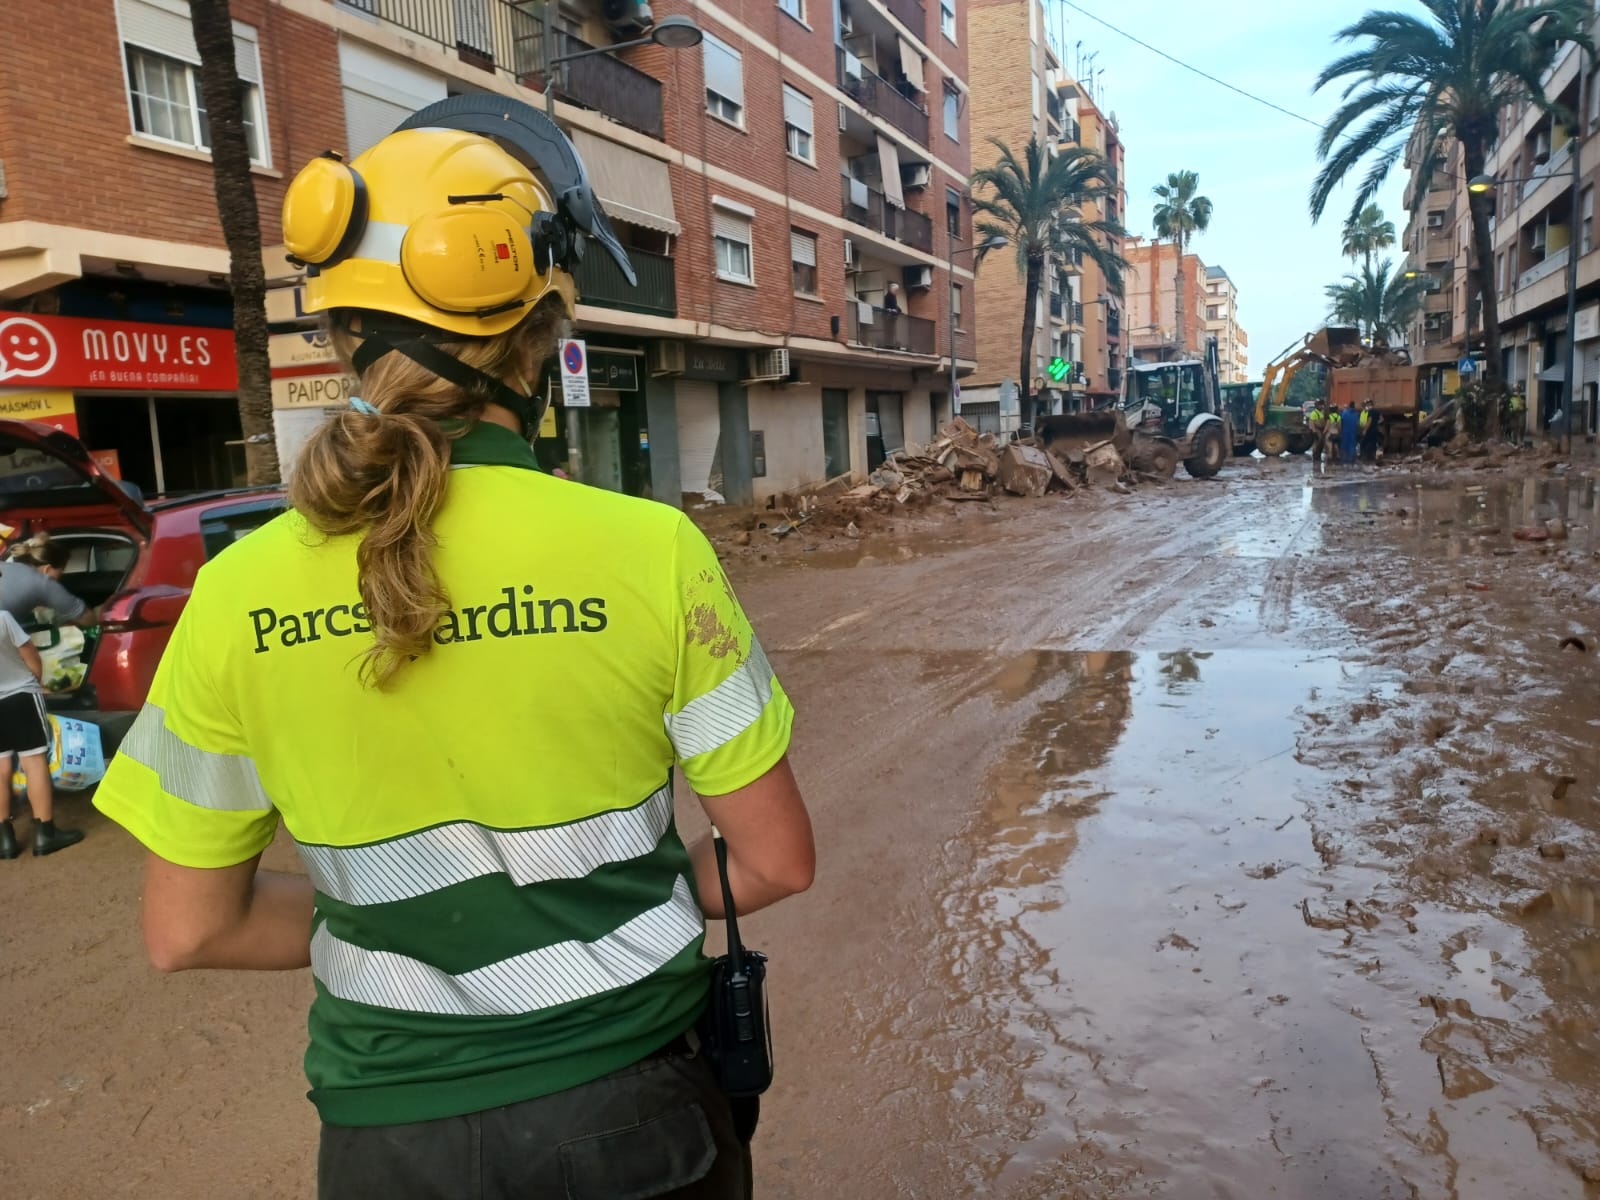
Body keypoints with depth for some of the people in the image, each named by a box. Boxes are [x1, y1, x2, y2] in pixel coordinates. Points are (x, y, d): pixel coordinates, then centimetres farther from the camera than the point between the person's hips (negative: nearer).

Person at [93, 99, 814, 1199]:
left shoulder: (238, 593, -12)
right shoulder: (650, 551, -20)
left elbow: (187, 930, -3)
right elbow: (777, 859, -11)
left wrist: (397, 925, 8)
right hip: (625, 1105, -1)